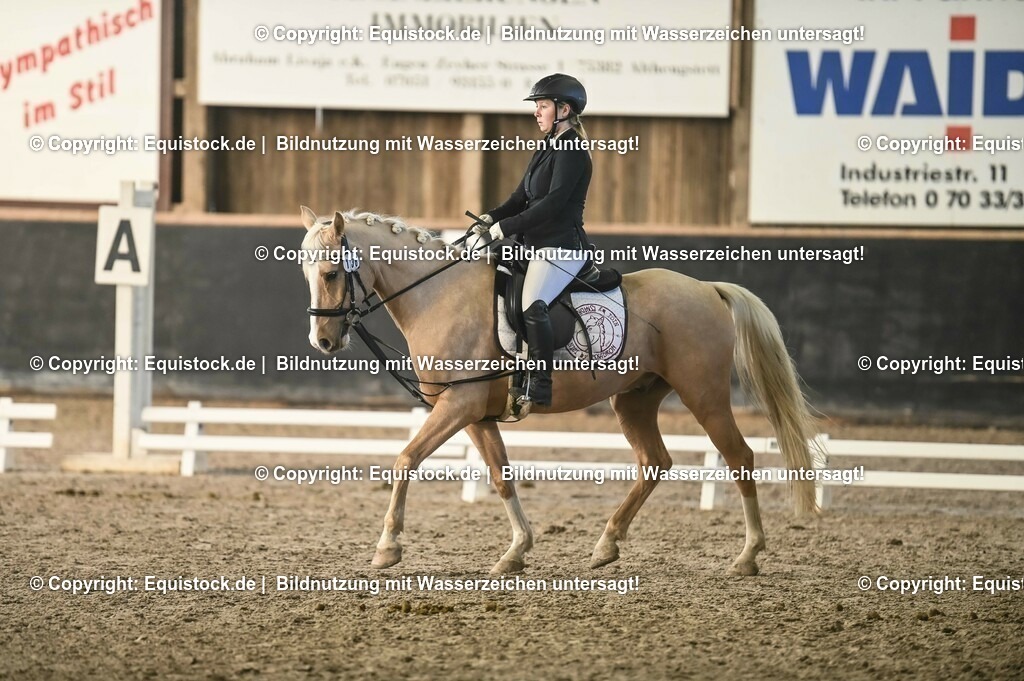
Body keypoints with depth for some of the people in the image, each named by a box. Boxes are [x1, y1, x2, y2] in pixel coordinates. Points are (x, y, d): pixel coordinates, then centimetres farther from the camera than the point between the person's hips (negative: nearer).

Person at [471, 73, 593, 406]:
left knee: (532, 306, -31)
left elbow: (552, 203, -20)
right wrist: (492, 218, 0)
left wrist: (507, 226, -20)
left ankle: (540, 388, -31)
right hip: (535, 245, 11)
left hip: (560, 247, -11)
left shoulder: (571, 152, -12)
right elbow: (522, 197, 18)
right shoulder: (547, 148, 17)